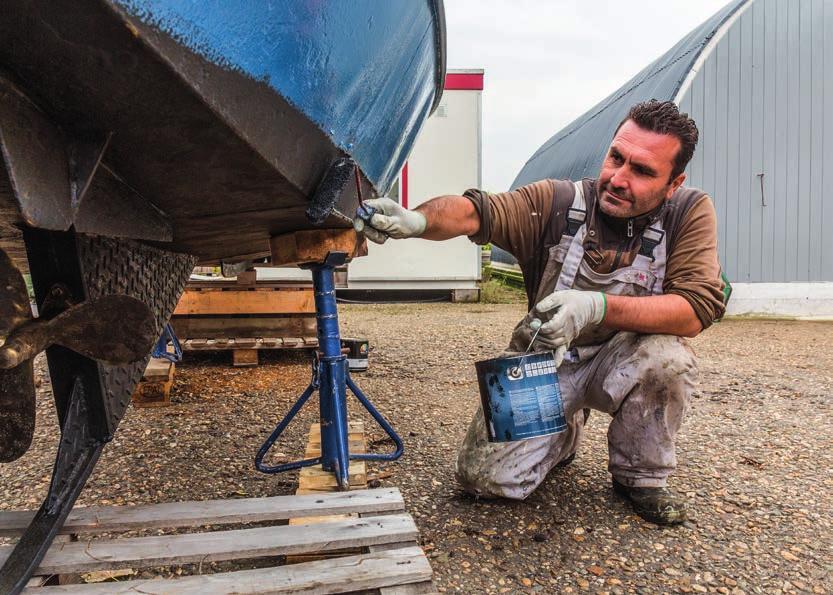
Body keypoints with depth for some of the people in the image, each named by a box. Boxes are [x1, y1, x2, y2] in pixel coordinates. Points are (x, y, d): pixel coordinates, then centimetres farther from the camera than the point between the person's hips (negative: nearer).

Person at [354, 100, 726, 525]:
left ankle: (641, 476, -3)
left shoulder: (690, 212, -11)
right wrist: (418, 219, -49)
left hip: (619, 362, 0)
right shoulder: (558, 202, -12)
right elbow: (477, 212, -26)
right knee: (483, 475, -11)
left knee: (667, 356, -34)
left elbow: (698, 309, -22)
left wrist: (599, 307, -36)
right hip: (544, 362, 1)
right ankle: (565, 431, 23)